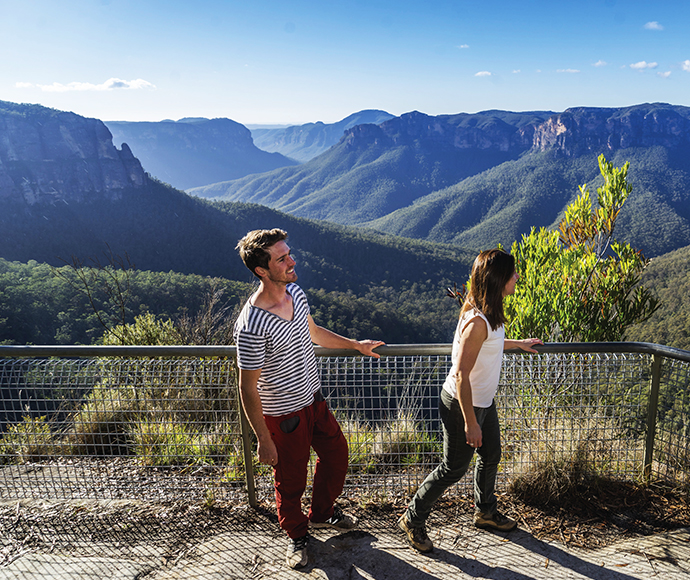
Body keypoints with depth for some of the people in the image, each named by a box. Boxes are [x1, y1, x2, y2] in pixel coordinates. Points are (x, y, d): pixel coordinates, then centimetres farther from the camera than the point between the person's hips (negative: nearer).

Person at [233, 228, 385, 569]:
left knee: (336, 454, 23)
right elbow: (248, 389, -22)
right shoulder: (252, 326, -31)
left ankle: (322, 512, 51)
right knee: (290, 480, 15)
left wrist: (355, 345, 15)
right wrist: (264, 440, -17)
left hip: (313, 399, 8)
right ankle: (297, 535, 44)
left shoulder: (295, 292, -7)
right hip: (284, 415, -7)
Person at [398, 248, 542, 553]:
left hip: (484, 401, 9)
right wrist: (470, 422, -24)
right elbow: (461, 376, -29)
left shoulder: (490, 312, -1)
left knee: (491, 456, 24)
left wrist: (518, 343, 28)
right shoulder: (477, 321, -31)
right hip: (462, 404, -9)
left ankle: (485, 511, 49)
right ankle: (412, 519, 25)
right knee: (455, 468, 6)